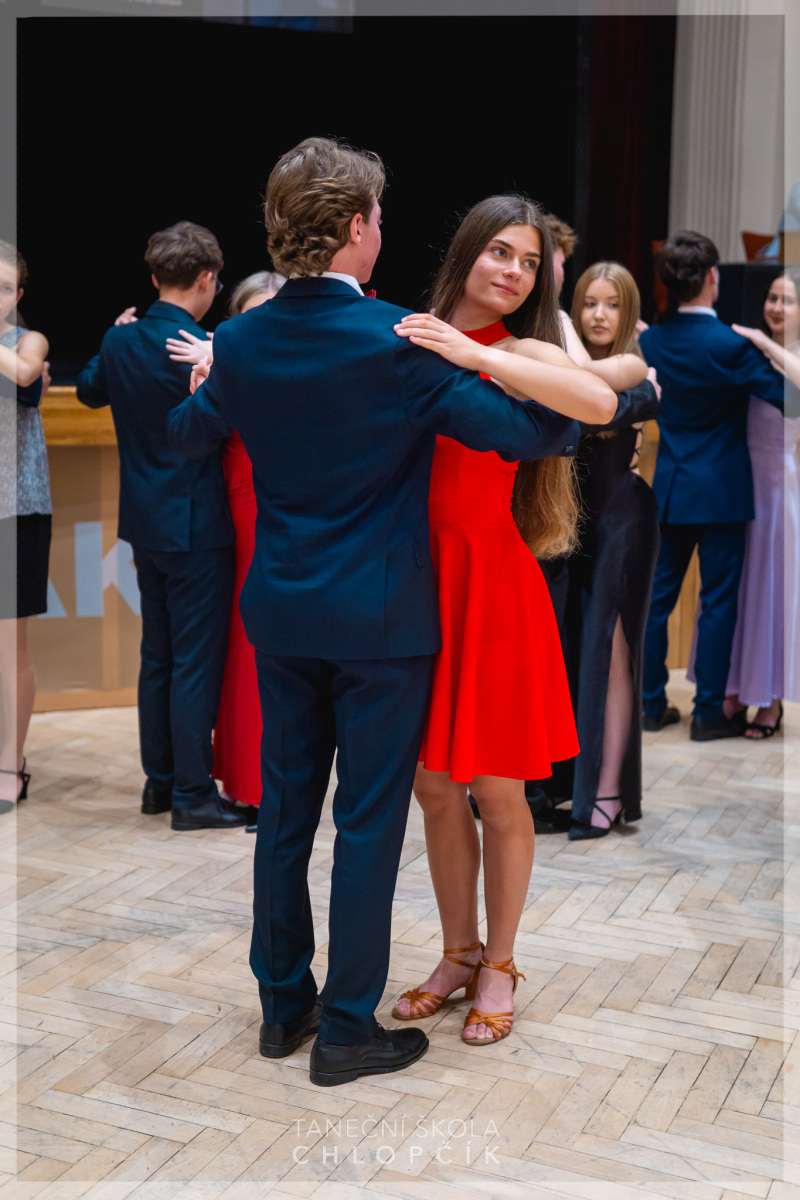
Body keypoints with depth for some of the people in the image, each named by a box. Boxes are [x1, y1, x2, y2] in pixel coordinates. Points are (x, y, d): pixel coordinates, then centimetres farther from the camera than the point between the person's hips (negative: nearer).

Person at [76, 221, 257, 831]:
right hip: (196, 525, -8)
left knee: (157, 656, 16)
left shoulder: (120, 341, 3)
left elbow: (90, 390, 22)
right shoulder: (199, 348, -20)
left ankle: (160, 780, 25)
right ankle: (193, 795, 5)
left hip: (145, 524, 8)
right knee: (198, 662, -1)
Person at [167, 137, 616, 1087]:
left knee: (285, 809, 15)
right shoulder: (399, 342, -16)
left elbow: (185, 433, 19)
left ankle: (282, 1004, 28)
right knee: (368, 822, 5)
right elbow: (530, 431, -15)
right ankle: (347, 1030, 15)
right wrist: (623, 391, 4)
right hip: (381, 621, -5)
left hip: (281, 616, 5)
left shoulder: (240, 343, 0)